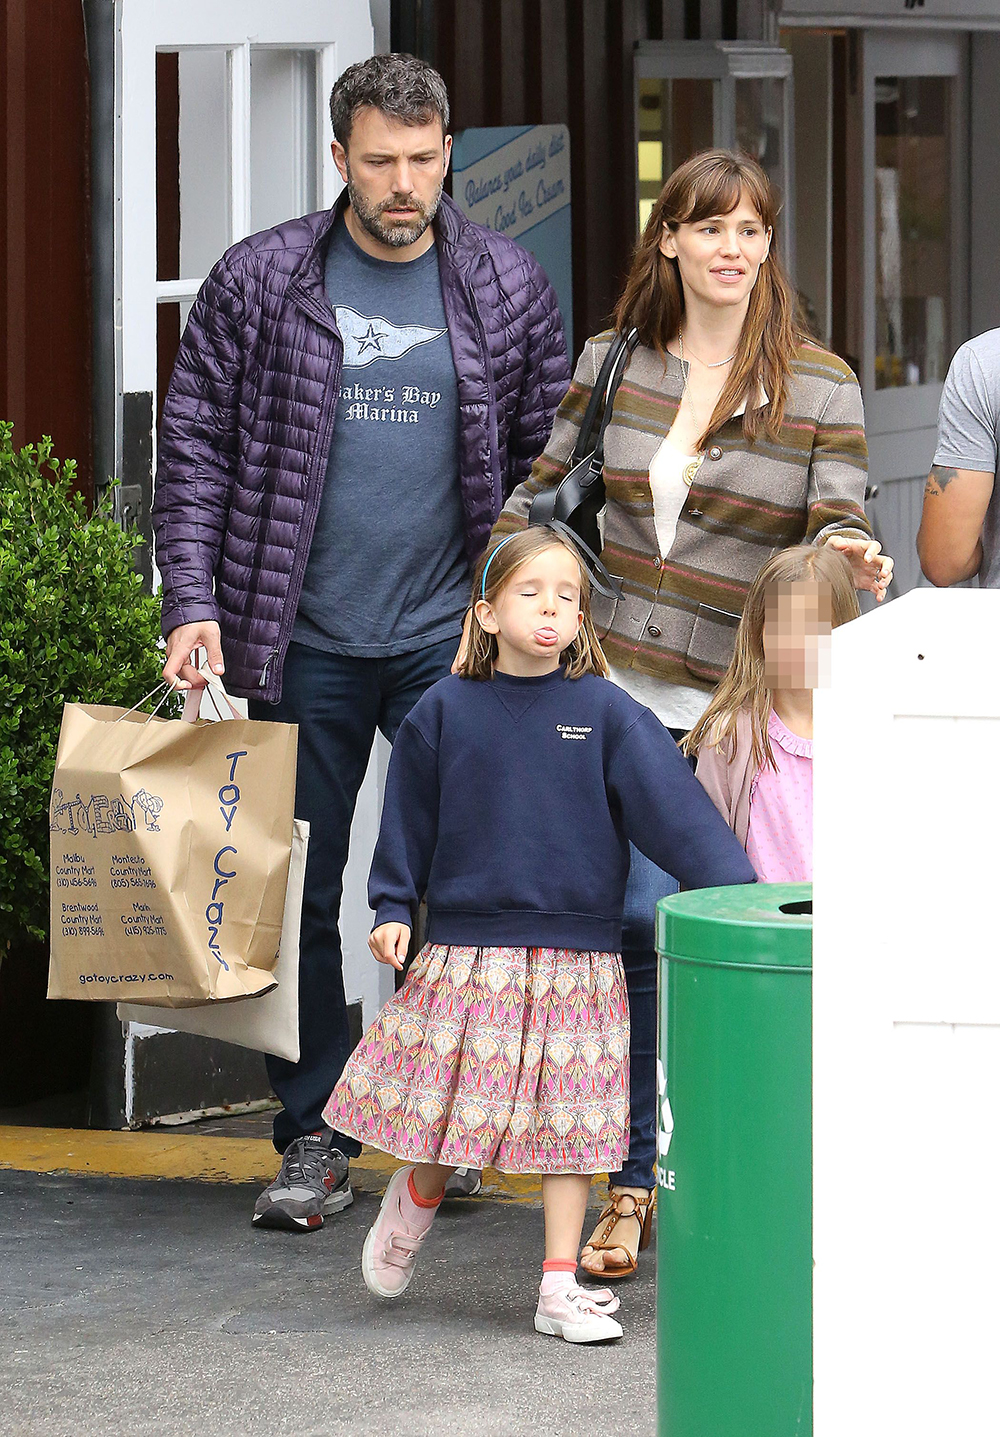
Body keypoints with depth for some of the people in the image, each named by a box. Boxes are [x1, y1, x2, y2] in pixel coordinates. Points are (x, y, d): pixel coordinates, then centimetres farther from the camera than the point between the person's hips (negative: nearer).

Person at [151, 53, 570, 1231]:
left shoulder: (510, 290, 5)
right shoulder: (257, 283, 1)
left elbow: (549, 460, 9)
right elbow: (195, 449, 3)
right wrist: (192, 602, -7)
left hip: (455, 639, 0)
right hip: (305, 646, 0)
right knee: (300, 895, 4)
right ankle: (313, 1140, 13)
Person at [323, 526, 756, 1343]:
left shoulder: (606, 714, -1)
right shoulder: (447, 714, 2)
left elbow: (676, 810, -5)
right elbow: (410, 816, 11)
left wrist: (734, 896, -12)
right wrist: (393, 908, 4)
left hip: (577, 958, 0)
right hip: (468, 950, 0)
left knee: (568, 1120, 2)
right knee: (443, 1113, 6)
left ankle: (561, 1287, 9)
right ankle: (415, 1202, 38)